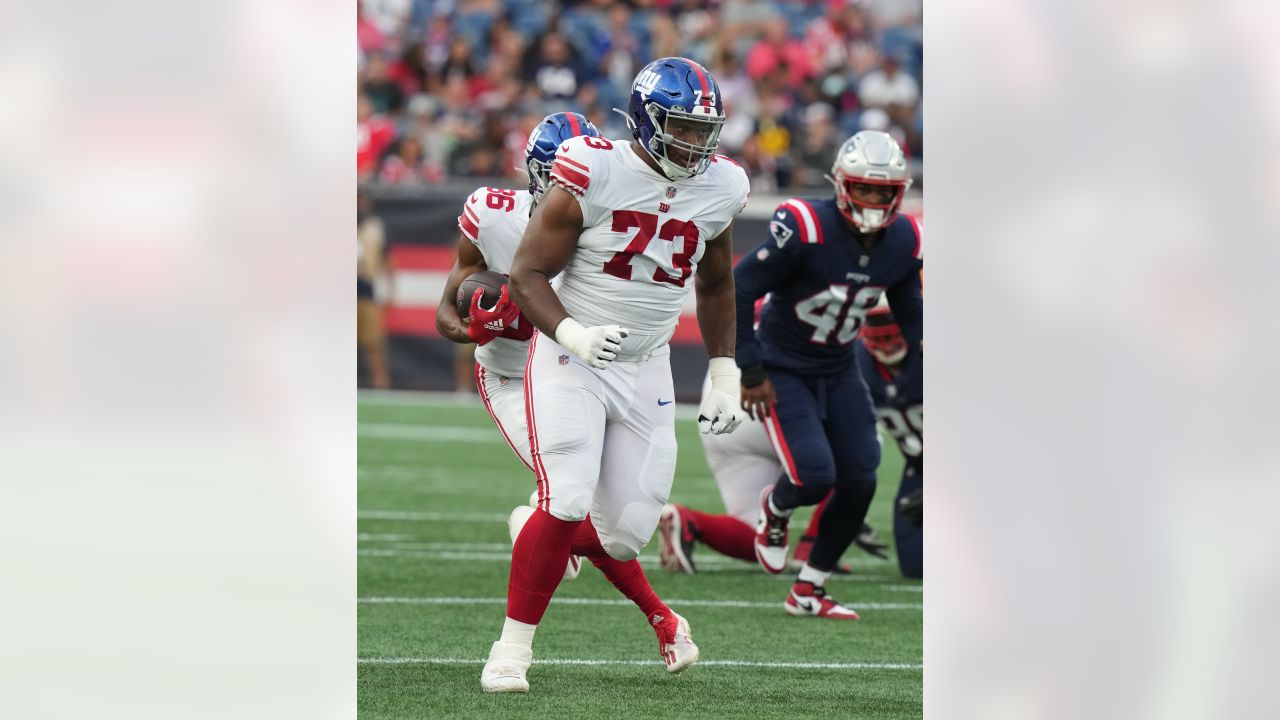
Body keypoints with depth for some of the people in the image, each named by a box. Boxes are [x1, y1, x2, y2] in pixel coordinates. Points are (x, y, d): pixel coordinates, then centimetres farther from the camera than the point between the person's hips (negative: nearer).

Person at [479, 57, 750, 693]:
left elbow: (715, 286, 18)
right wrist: (573, 334, -30)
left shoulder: (717, 190, 1)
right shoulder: (594, 176, -15)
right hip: (571, 360, -4)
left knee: (625, 531, -2)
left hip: (646, 371, 5)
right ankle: (512, 648, -5)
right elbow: (527, 275, -13)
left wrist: (724, 376, 15)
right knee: (566, 503, -19)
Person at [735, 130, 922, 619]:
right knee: (815, 476, -20)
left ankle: (809, 591, 16)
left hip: (839, 372, 6)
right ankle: (775, 510, 19)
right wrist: (751, 371, -19)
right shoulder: (804, 229, -25)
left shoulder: (904, 242, -7)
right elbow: (737, 293, -20)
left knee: (859, 483, -2)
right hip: (782, 371, -6)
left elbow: (909, 309, 12)